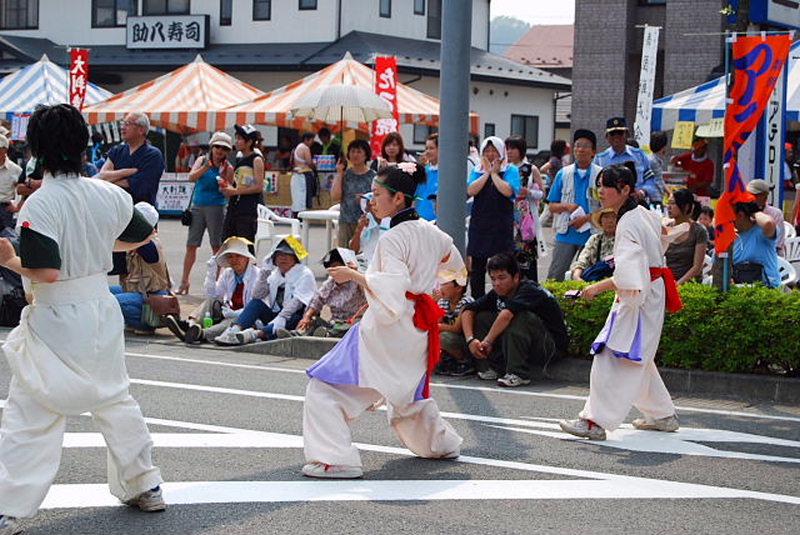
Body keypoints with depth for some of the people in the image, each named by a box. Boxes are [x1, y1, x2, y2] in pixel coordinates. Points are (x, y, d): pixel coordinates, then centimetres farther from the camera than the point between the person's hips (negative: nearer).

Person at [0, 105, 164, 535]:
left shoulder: (40, 205, -20)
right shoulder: (108, 195, -1)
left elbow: (45, 271, -25)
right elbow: (141, 236, 14)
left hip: (56, 322, -6)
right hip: (102, 312, 6)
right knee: (115, 399, 23)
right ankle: (144, 487, 34)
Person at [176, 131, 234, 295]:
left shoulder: (228, 168, 1)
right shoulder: (202, 160, 8)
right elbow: (191, 177, -6)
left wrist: (223, 176, -16)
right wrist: (206, 167, -18)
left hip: (216, 207, -3)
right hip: (198, 206, 3)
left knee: (217, 246, -2)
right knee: (191, 245, 4)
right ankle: (184, 282, 11)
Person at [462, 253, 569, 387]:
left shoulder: (529, 290, -23)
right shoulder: (497, 294, -1)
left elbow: (507, 314, -40)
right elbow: (468, 310, -2)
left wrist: (487, 341, -33)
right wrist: (470, 339, -16)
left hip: (553, 345, -7)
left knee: (519, 316, -34)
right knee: (482, 316, -3)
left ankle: (519, 374, -30)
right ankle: (493, 368, -5)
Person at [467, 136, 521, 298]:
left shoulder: (511, 170, 3)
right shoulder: (477, 171, 12)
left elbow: (508, 191, -15)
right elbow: (470, 190, -6)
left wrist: (494, 173, -6)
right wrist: (487, 173, -6)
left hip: (502, 227, -3)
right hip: (479, 226, 3)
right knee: (477, 269, 7)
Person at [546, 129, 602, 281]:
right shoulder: (563, 174, 6)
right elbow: (552, 206, 9)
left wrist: (586, 218, -14)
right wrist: (566, 206, -11)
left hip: (591, 234, -1)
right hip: (566, 234, 2)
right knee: (554, 275, -1)